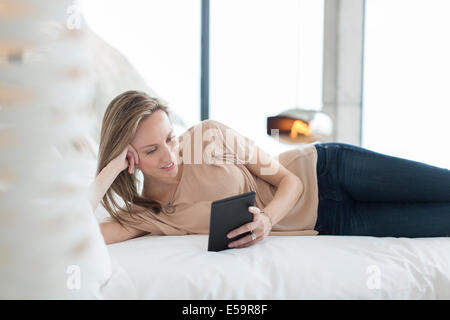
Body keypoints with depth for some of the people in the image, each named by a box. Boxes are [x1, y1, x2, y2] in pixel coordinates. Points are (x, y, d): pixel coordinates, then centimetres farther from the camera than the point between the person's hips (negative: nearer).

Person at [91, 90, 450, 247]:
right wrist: (113, 166, -23)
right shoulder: (141, 216, -10)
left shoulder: (206, 136, -15)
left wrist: (267, 217, -31)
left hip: (324, 171, -1)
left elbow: (289, 180, -10)